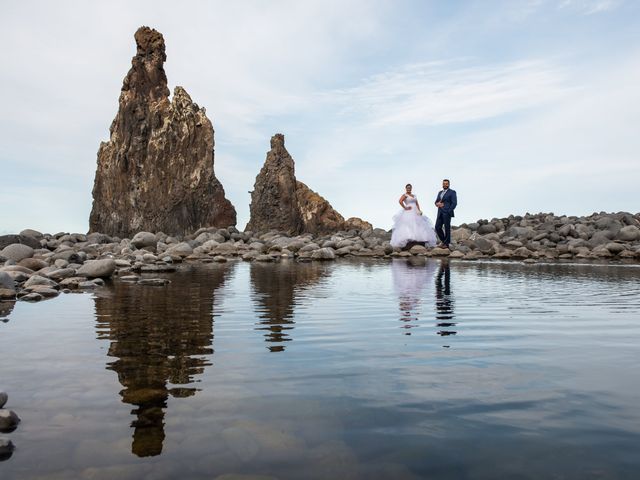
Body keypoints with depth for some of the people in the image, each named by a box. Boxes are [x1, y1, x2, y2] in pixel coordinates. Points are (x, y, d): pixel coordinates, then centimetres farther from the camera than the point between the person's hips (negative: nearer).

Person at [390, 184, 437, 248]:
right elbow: (400, 201, -20)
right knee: (408, 226, -14)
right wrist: (405, 208, -14)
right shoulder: (405, 195, -2)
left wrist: (419, 210, 1)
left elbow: (417, 204, 16)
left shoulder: (414, 195, 20)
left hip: (415, 212, 8)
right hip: (408, 213, -7)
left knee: (418, 226, 3)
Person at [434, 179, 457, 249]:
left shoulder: (452, 192, -1)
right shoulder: (440, 192, 20)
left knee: (447, 228, -3)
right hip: (440, 213, 6)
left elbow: (454, 203, -8)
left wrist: (449, 211, -15)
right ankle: (443, 240, 18)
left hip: (447, 213, -6)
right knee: (437, 227, 1)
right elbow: (436, 202, 18)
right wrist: (438, 204, -6)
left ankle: (446, 243, 4)